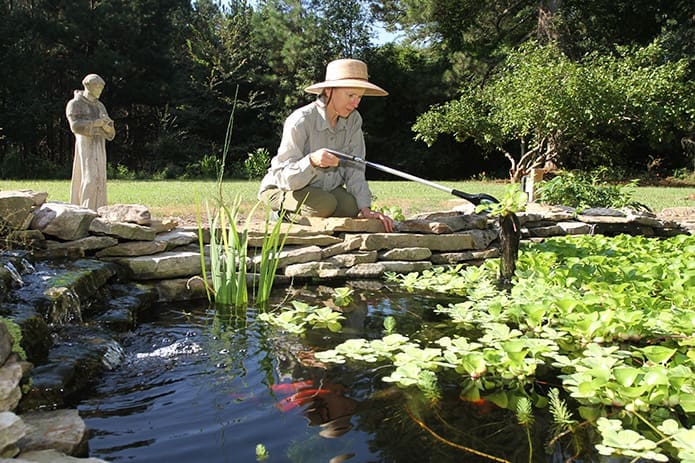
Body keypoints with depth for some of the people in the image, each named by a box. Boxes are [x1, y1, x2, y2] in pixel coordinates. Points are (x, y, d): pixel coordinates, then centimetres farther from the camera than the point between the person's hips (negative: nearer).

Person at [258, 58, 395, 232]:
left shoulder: (353, 120, -10)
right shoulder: (300, 121, -27)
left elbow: (354, 170, -8)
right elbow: (284, 178, -28)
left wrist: (365, 209, -20)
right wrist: (312, 161, -47)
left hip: (325, 188, 6)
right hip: (281, 189, -6)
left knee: (352, 207, -22)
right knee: (324, 204, -33)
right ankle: (284, 214, -1)